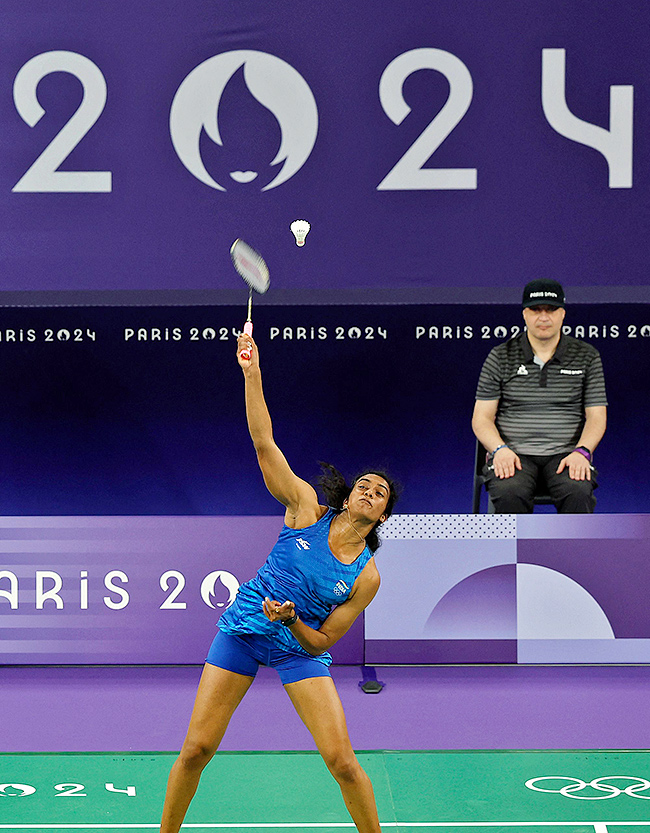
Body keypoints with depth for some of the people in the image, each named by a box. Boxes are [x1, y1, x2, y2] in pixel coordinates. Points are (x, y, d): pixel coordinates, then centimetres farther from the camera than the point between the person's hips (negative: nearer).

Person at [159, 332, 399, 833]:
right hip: (244, 629, 1)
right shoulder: (307, 509, -7)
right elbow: (264, 445, -13)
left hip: (300, 647, 0)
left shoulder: (366, 577, -8)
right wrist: (252, 374, -21)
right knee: (197, 749, -4)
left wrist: (293, 622, -25)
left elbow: (322, 642, -4)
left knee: (342, 762, -12)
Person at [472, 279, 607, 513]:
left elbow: (596, 417, 7)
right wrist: (500, 449, -14)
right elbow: (481, 418, 6)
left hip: (565, 455, 0)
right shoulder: (500, 357, 7)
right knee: (509, 494, -35)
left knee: (578, 493, -33)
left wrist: (582, 452, -13)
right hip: (514, 454, 0)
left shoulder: (587, 357, 9)